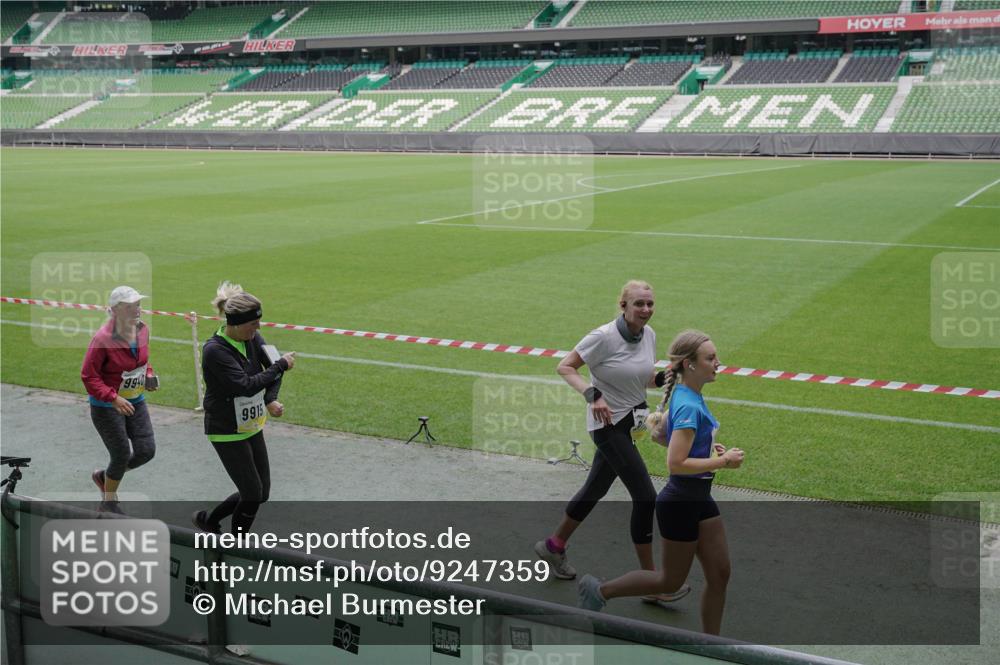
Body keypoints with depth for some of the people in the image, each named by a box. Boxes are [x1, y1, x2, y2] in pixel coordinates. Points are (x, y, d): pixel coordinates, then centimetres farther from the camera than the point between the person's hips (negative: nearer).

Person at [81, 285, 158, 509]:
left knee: (146, 451, 2)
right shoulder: (103, 339, -24)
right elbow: (88, 376, -20)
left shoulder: (142, 330, -4)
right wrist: (114, 398, -30)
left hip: (135, 402, 6)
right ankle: (109, 503, 28)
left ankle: (104, 476, 31)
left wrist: (149, 376, -6)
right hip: (106, 406, -6)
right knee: (122, 455, 1)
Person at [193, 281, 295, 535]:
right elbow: (247, 385, -30)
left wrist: (271, 400, -19)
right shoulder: (214, 350, -25)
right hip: (227, 433, -7)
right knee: (253, 494, -1)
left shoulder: (253, 339, -3)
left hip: (252, 427, 7)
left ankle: (207, 520, 34)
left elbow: (272, 366, -2)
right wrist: (281, 365, -23)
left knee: (261, 493, 13)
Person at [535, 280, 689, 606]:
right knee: (645, 497, -10)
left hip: (631, 421, 8)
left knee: (596, 488, 19)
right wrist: (593, 394, -27)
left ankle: (553, 546, 40)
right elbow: (565, 367, -14)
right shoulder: (604, 337, -20)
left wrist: (666, 377, -7)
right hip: (609, 423, -8)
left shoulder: (648, 335, 2)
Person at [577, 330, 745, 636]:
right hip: (681, 503, -9)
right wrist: (723, 461, -22)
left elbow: (657, 432, 18)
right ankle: (600, 590, 24)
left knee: (719, 574, 11)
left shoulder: (686, 397, 4)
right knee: (671, 580, 8)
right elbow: (676, 464, -30)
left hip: (699, 498, 9)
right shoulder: (689, 407, -25)